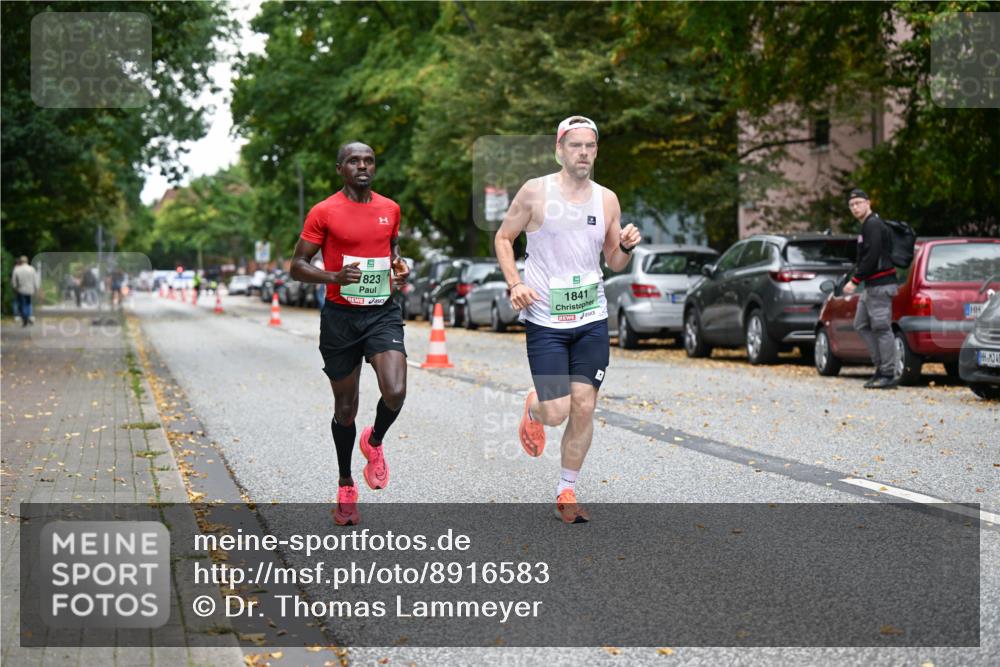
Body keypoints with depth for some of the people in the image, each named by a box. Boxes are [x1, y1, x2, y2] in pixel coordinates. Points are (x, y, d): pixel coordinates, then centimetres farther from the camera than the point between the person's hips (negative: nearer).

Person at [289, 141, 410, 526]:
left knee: (395, 392, -21)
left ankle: (374, 442, 12)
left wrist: (399, 265, 4)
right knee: (345, 408, 8)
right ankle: (346, 487, 27)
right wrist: (334, 276, -22)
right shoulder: (324, 212, -6)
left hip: (382, 314, 2)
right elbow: (298, 266, -4)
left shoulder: (390, 208, 7)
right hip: (340, 317, -2)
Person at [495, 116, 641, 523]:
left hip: (592, 320, 3)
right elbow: (503, 237, 5)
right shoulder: (535, 192, -5)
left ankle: (567, 493, 14)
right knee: (557, 411, -8)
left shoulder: (607, 200, 6)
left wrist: (627, 247, -7)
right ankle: (533, 409, 30)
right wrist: (514, 284, -9)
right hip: (545, 321, -3)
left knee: (584, 408, -1)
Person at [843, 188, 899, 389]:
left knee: (882, 328, -10)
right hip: (871, 286, 11)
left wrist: (855, 281, -19)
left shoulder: (873, 225, -12)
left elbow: (871, 257, -21)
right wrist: (858, 280, 16)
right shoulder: (867, 226, 20)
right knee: (862, 325, 13)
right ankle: (881, 366, 16)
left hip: (880, 285, -11)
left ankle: (889, 375, -8)